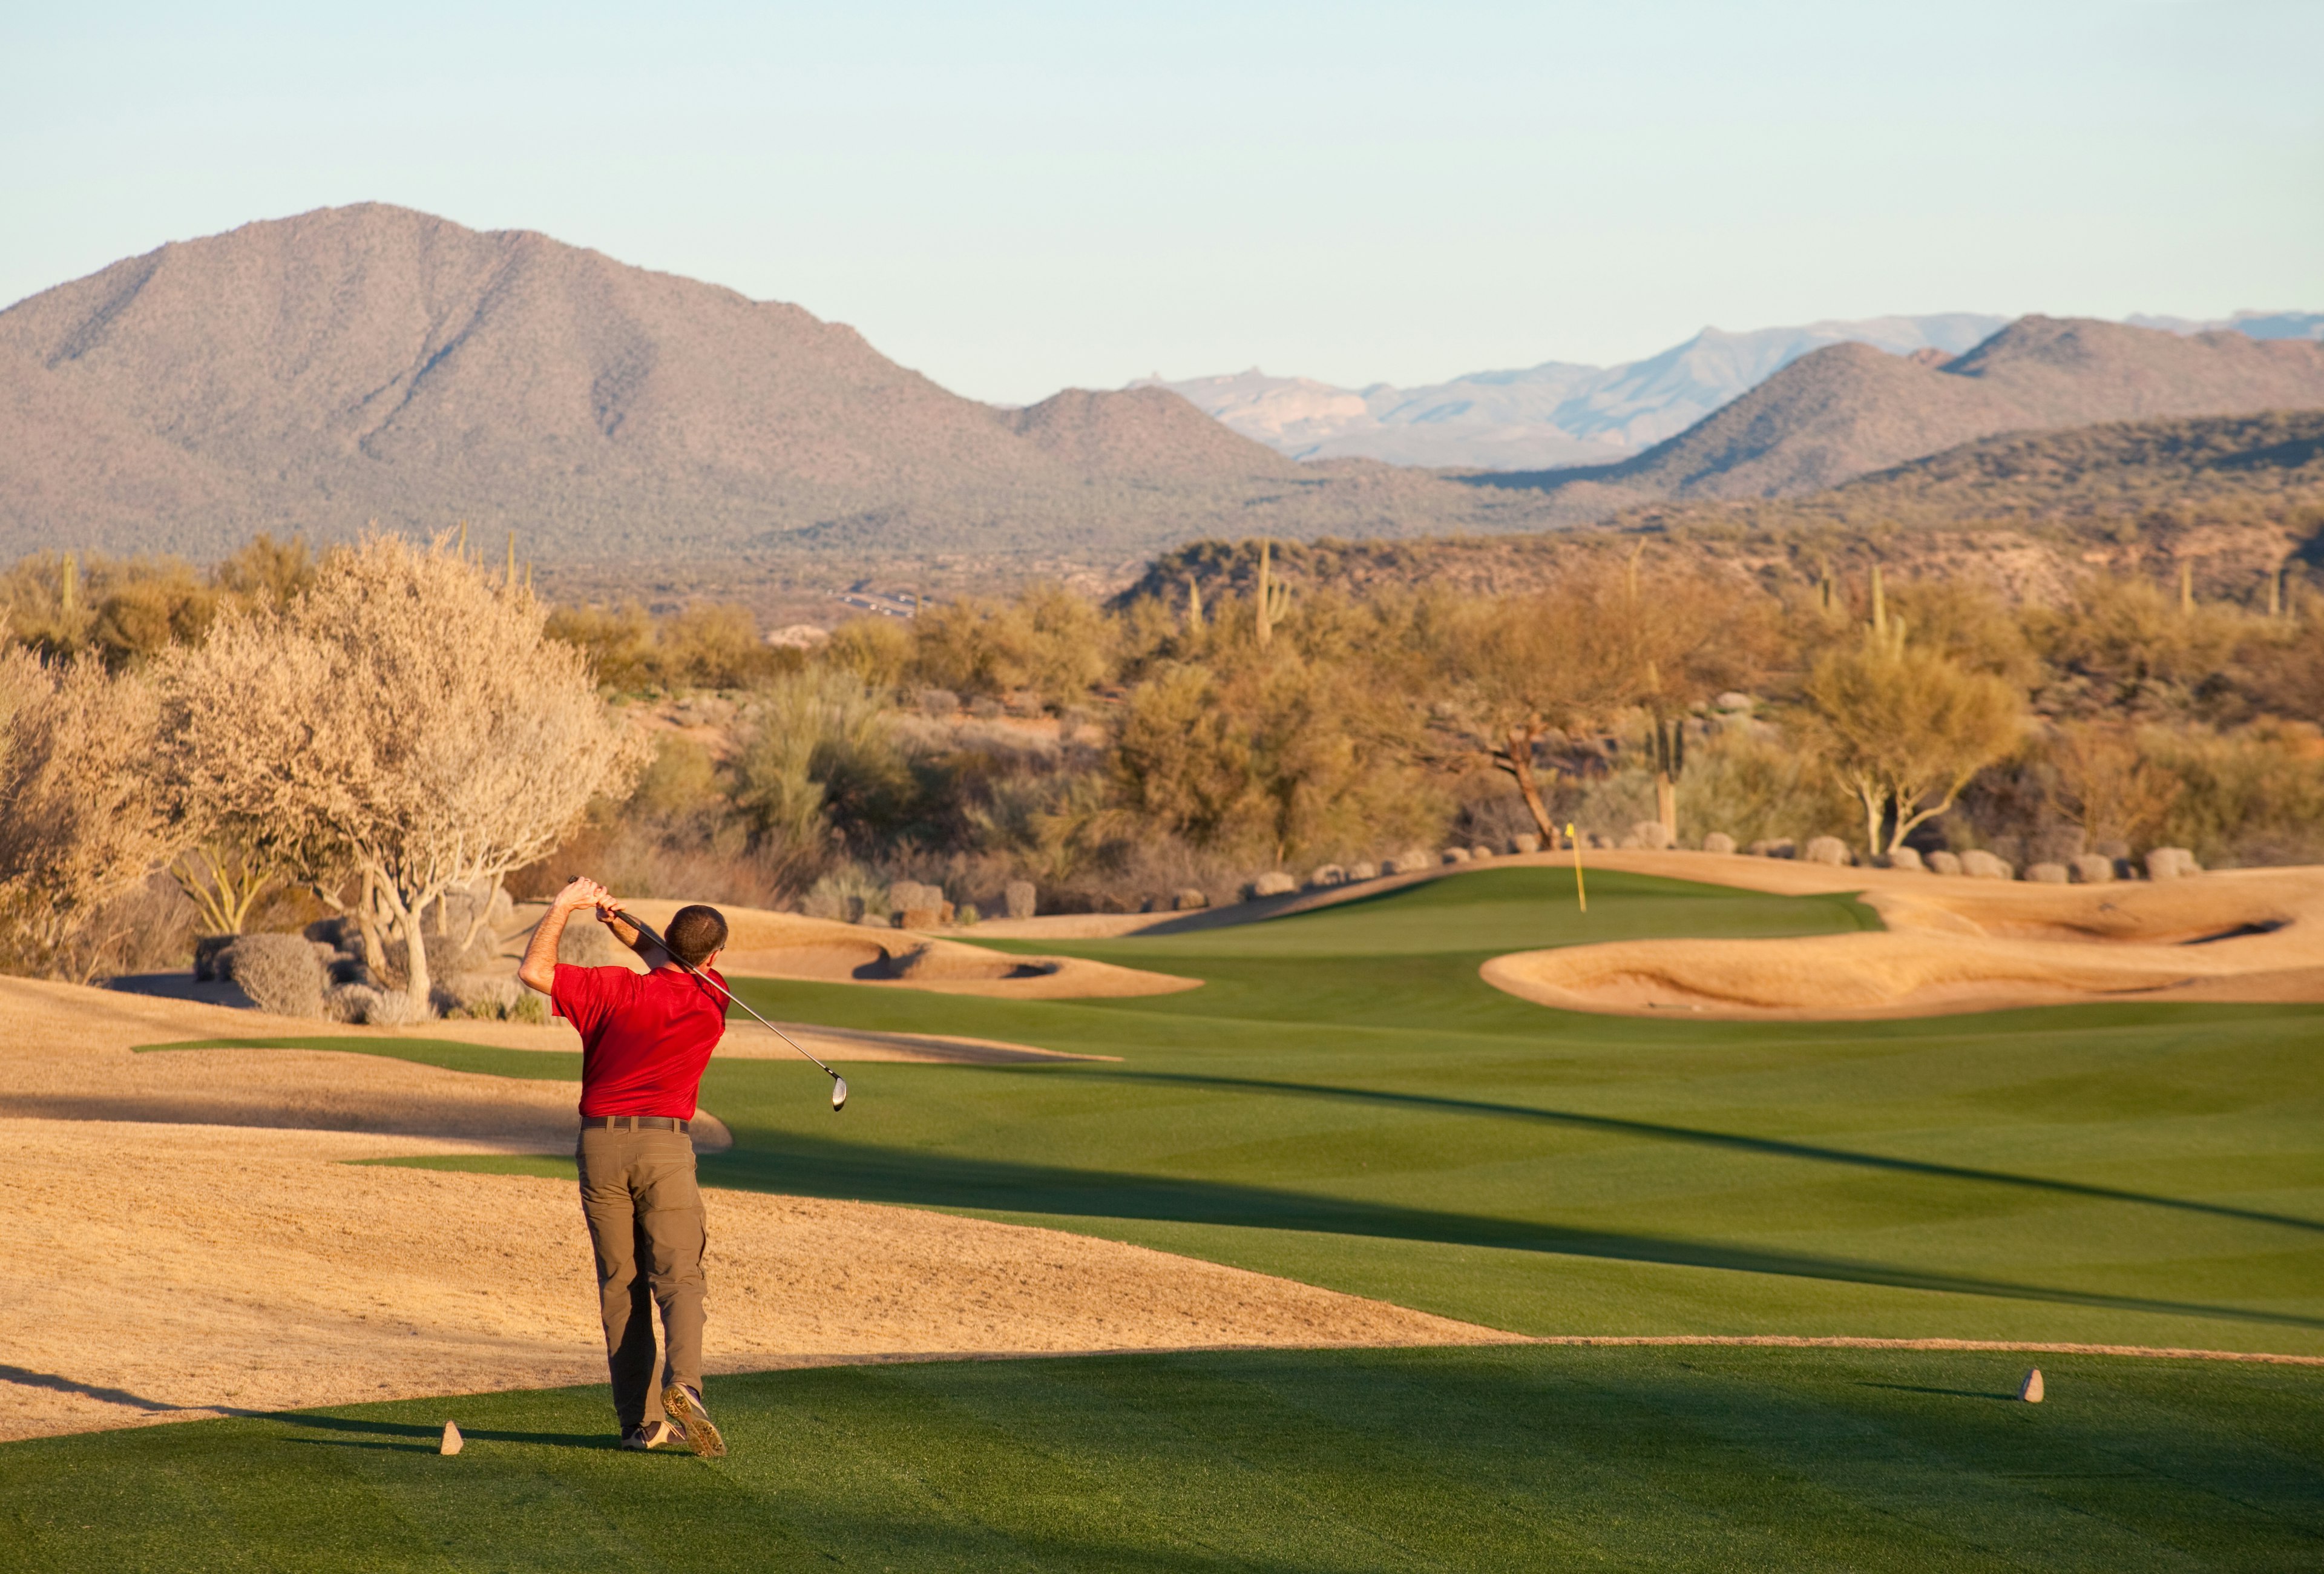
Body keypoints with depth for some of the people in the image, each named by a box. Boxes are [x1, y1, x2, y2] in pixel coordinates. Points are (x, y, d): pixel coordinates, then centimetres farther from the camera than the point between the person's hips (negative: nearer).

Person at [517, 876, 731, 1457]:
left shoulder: (615, 989, -5)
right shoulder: (712, 1002, 4)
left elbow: (533, 971, -7)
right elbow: (672, 965, 23)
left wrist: (563, 907, 3)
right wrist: (620, 920, 12)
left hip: (601, 1143, 0)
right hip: (665, 1145, 0)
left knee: (620, 1284, 6)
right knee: (678, 1278, -3)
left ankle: (638, 1419, 2)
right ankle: (683, 1383, -30)